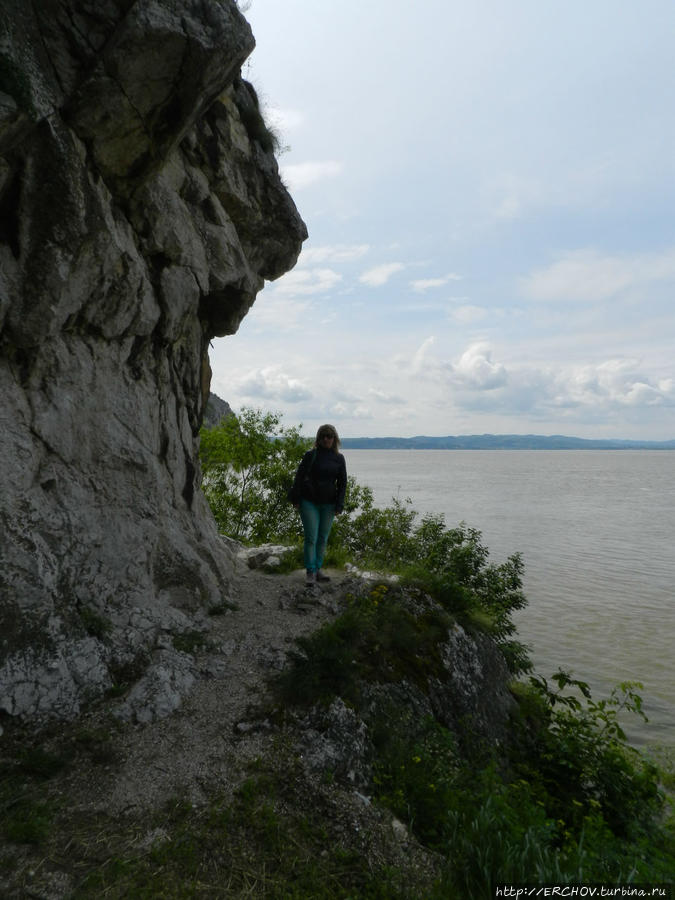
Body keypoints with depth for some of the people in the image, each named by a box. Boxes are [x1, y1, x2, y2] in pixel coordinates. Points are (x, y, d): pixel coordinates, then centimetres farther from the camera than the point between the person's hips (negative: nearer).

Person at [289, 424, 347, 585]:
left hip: (328, 504, 3)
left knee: (323, 539, 9)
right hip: (309, 502, -3)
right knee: (311, 538, -6)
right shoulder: (311, 455, -3)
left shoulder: (339, 458, 6)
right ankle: (310, 572, 0)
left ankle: (317, 569, 20)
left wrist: (339, 505, 1)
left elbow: (342, 483, 8)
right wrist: (296, 499, -5)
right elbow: (299, 476, -1)